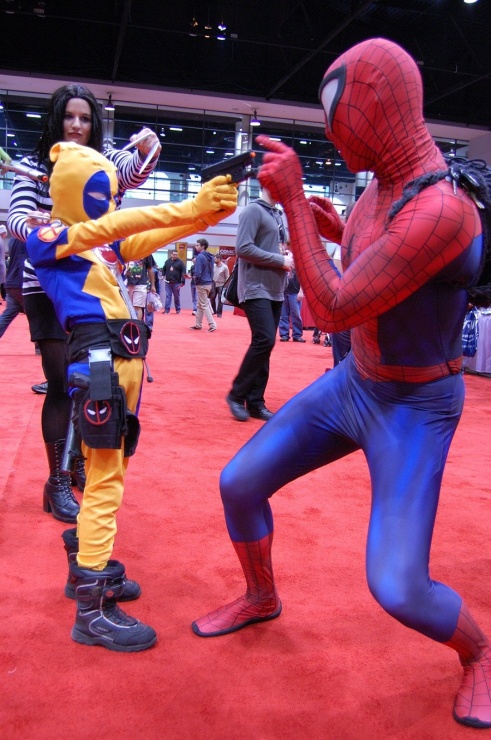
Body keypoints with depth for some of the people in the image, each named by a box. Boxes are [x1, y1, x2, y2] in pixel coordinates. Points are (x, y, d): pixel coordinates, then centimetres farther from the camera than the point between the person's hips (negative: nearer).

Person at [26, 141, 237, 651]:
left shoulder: (103, 243, 19)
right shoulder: (46, 239, -2)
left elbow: (149, 238, 6)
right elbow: (113, 224, -16)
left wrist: (204, 216, -13)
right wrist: (190, 207, -24)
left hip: (124, 358, 8)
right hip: (97, 360, -8)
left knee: (107, 473, 15)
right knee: (105, 480, -7)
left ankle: (86, 567, 32)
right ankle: (91, 610, 2)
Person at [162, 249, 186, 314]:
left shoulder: (180, 262, -2)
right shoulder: (167, 261, 8)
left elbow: (183, 273, -7)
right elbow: (164, 270, 22)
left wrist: (182, 282, -13)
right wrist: (163, 275, 6)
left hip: (176, 283, -2)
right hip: (168, 282, 2)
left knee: (177, 297, 7)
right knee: (168, 296, 1)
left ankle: (178, 309, 18)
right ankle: (167, 309, 2)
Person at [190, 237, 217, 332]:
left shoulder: (200, 257, -16)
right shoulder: (210, 257, 10)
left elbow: (198, 273, -21)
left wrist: (195, 278, -3)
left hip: (202, 284, -8)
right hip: (209, 283, 8)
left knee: (204, 305, -2)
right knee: (200, 304, 17)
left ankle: (212, 325, -6)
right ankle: (198, 324, 23)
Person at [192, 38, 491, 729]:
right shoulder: (382, 183, -1)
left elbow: (333, 311, -32)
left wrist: (293, 199, -28)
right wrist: (340, 228, 9)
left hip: (415, 409, -8)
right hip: (355, 382, 8)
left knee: (398, 588, -13)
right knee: (240, 482, 6)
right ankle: (261, 598, 35)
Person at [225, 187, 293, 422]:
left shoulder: (277, 215, 17)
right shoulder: (253, 210, -7)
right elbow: (243, 248, -17)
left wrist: (288, 258, 1)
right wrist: (280, 261, -15)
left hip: (275, 291, 8)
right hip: (256, 289, -8)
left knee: (264, 343, 6)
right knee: (264, 340, -17)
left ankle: (255, 402, 12)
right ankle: (237, 395, -2)